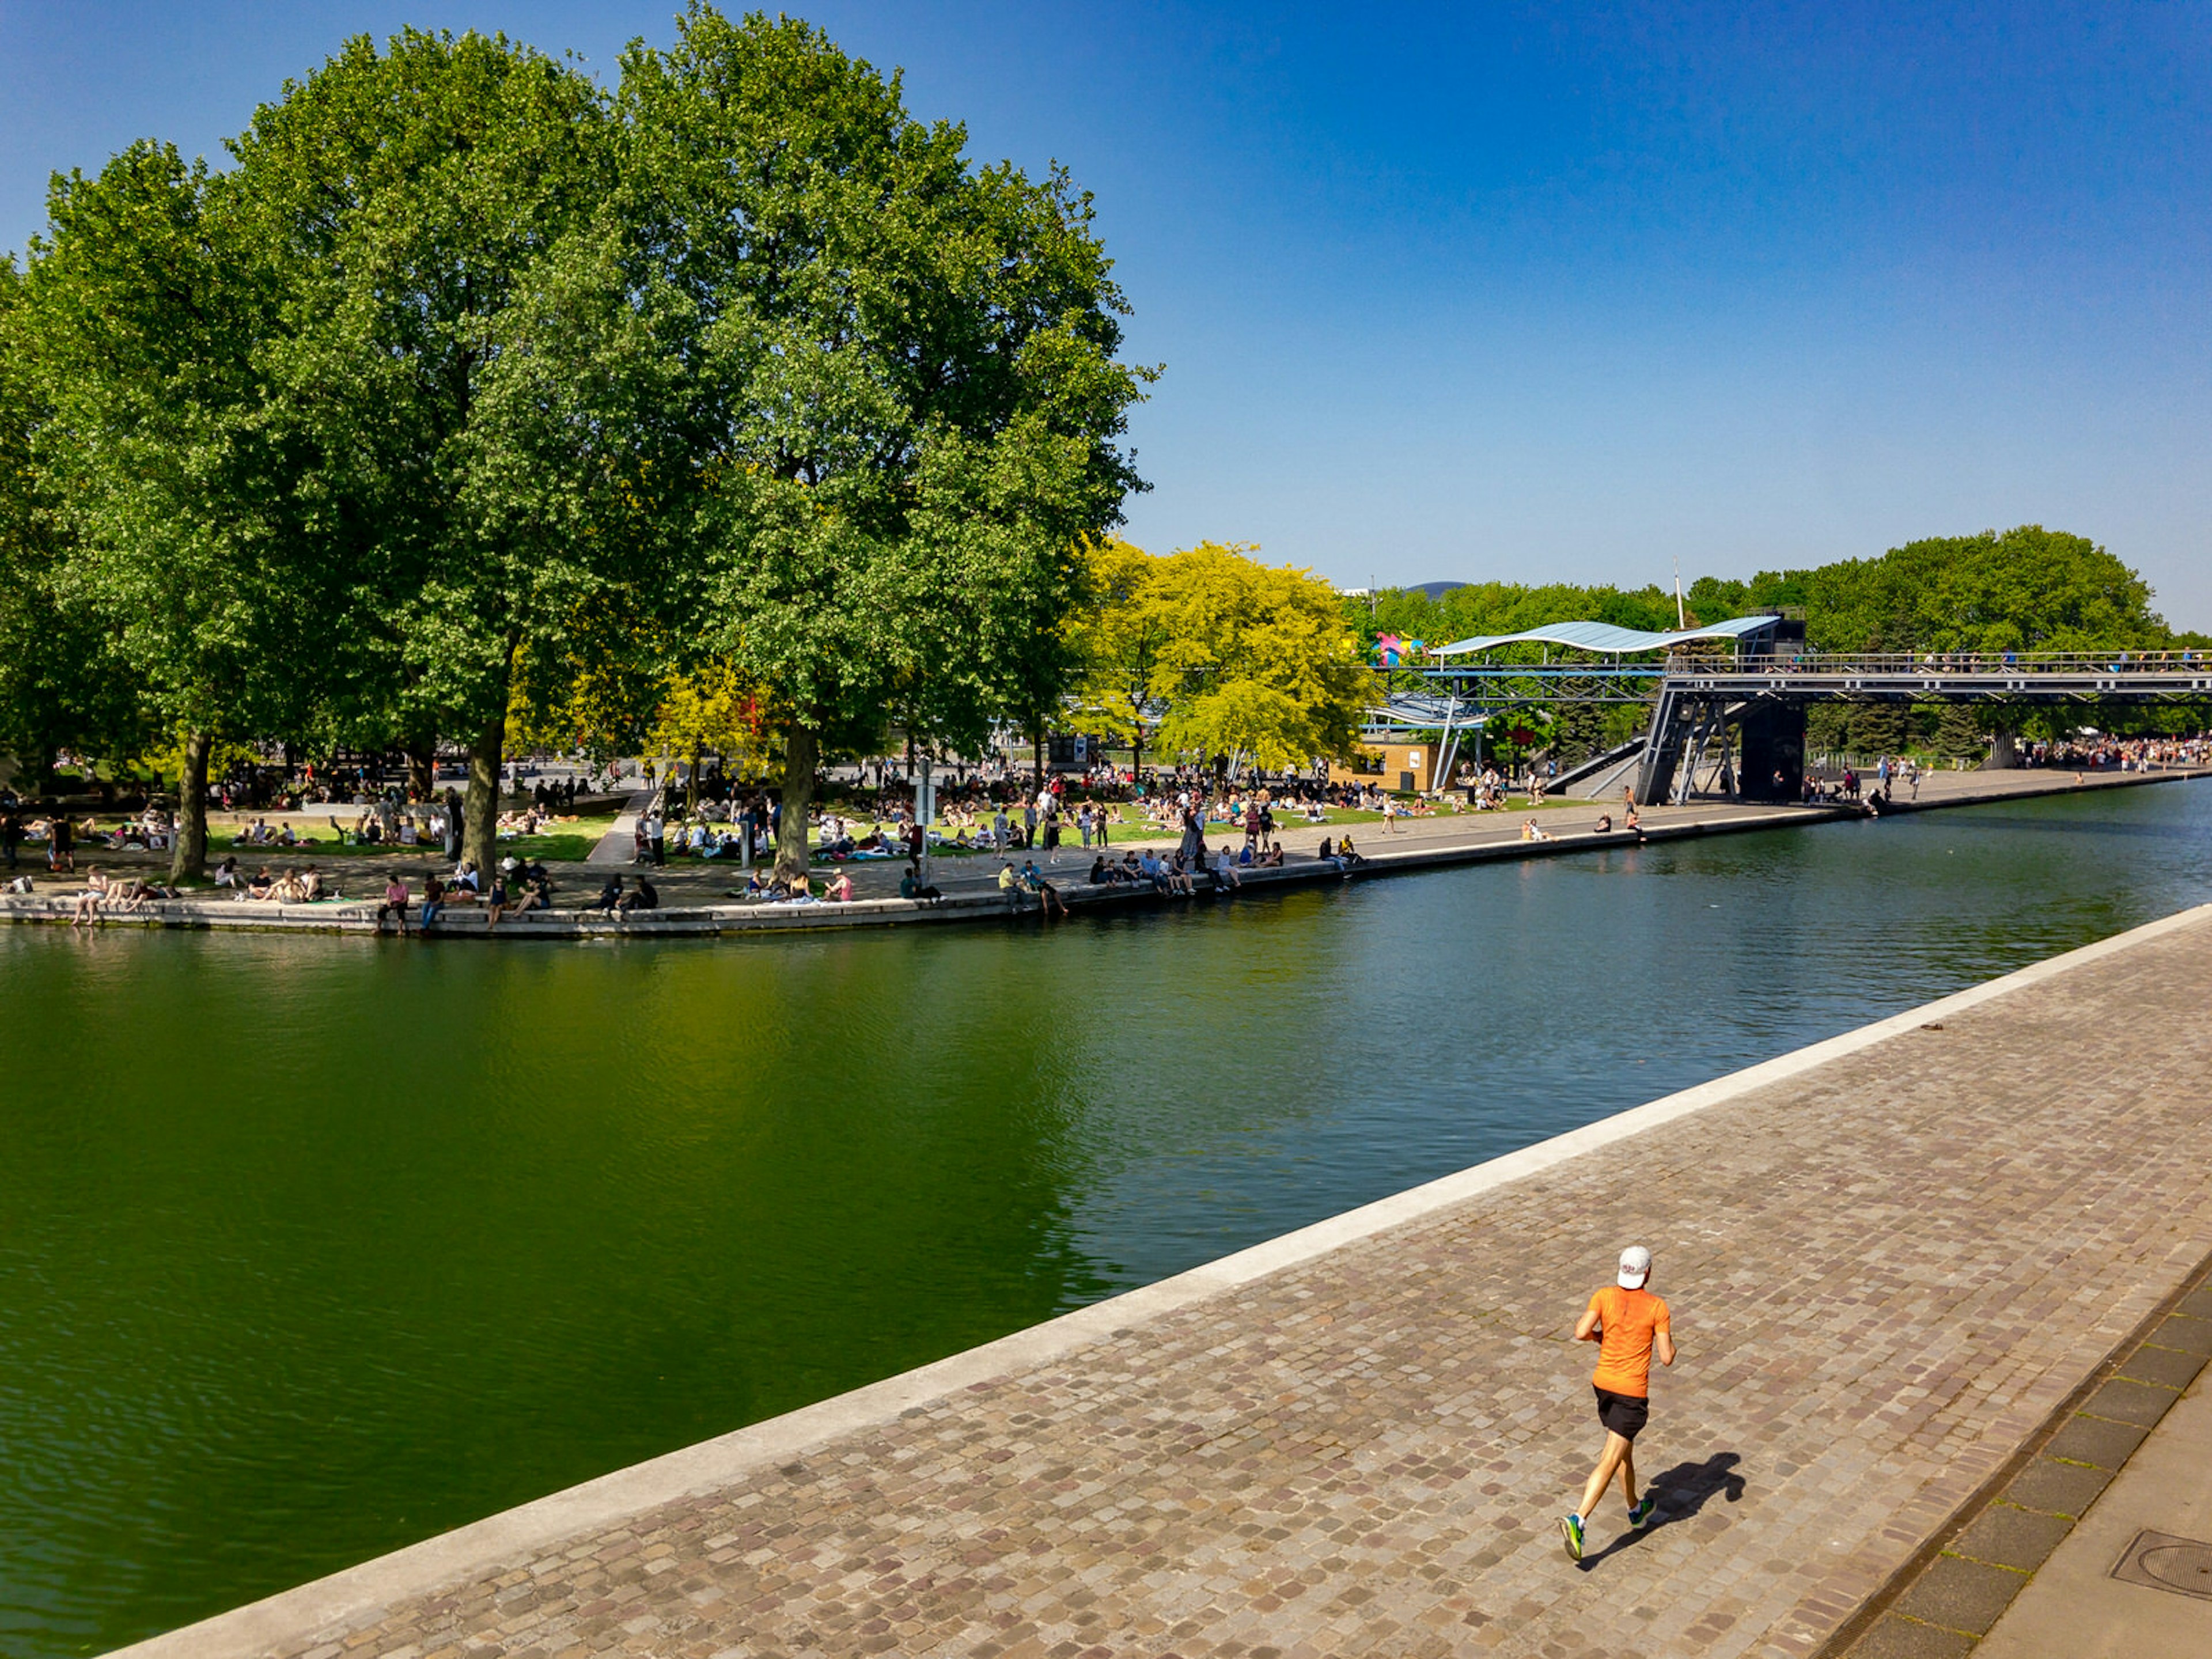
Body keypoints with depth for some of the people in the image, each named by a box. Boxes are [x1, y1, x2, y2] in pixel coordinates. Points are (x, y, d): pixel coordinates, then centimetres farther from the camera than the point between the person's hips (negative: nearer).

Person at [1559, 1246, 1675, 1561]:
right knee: (1610, 1461, -7)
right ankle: (1578, 1520, -20)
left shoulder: (1604, 1295, -6)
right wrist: (1669, 1339, 9)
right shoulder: (1657, 1307, -12)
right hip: (1632, 1392, -5)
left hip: (1603, 1382, 5)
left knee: (1624, 1449, 26)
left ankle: (1636, 1510, 44)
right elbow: (1667, 1358, -12)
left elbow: (1580, 1333, -15)